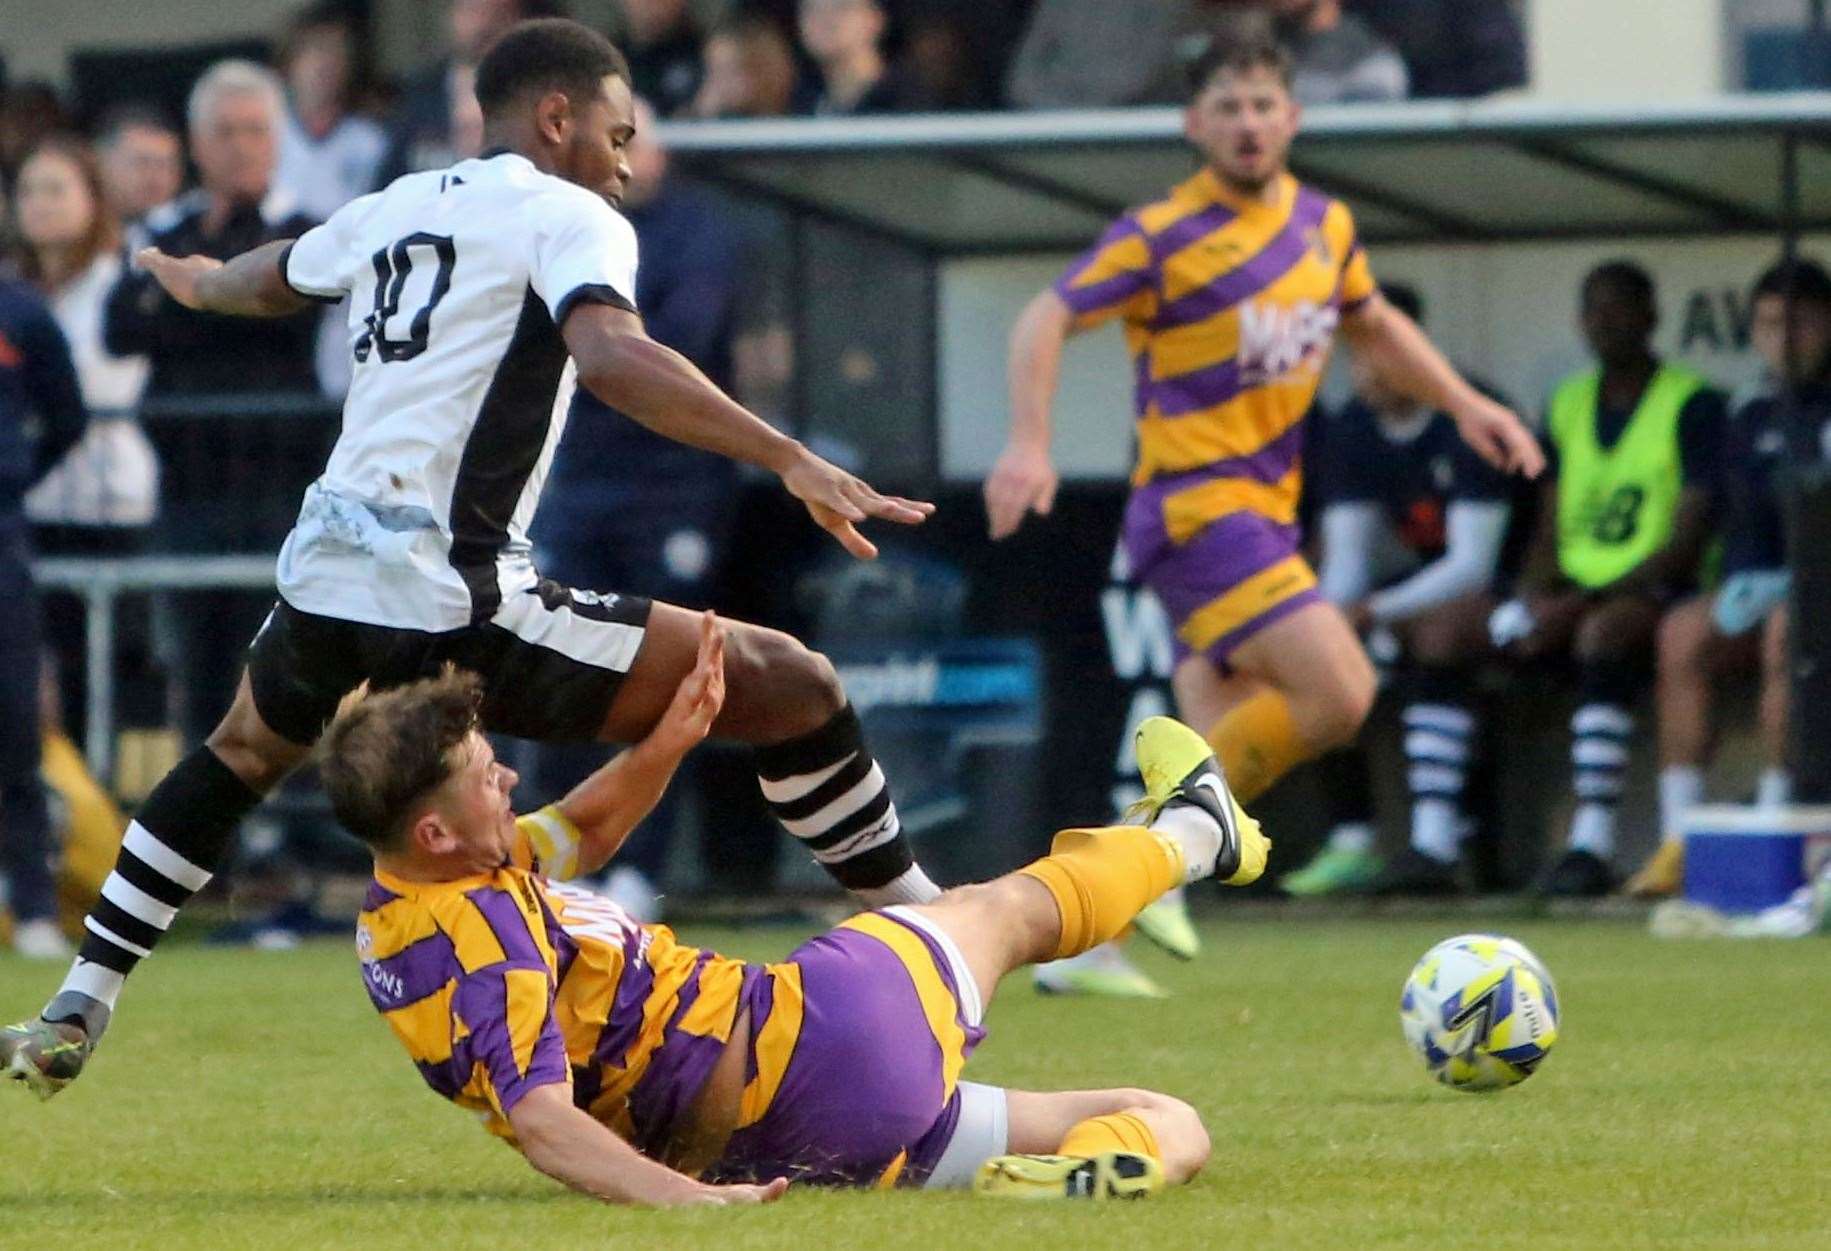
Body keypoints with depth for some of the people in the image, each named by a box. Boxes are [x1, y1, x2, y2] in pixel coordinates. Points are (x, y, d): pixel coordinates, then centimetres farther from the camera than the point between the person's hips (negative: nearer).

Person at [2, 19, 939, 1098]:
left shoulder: (393, 210, 19)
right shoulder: (567, 218, -3)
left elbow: (270, 279, 41)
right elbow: (610, 356, -24)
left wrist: (200, 283, 65)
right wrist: (790, 462, -29)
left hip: (325, 576, 8)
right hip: (451, 602, -8)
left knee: (242, 756, 38)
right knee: (791, 687, -3)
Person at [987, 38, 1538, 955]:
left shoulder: (1324, 226, 13)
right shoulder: (1162, 236, -8)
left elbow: (1373, 328, 30)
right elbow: (1047, 322, -10)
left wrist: (1465, 405, 20)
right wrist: (1029, 445, -23)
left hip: (1263, 512, 8)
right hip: (1195, 508, -8)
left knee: (1221, 746, 6)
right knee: (1336, 692, -21)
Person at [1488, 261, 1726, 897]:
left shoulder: (1693, 405, -3)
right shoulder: (1567, 406, 18)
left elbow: (1686, 544, -11)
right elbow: (1549, 534, 16)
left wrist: (1593, 599, -20)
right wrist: (1534, 600, -6)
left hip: (1655, 590, -6)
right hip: (1575, 593, 6)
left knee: (1602, 634, -39)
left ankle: (1592, 843, -46)